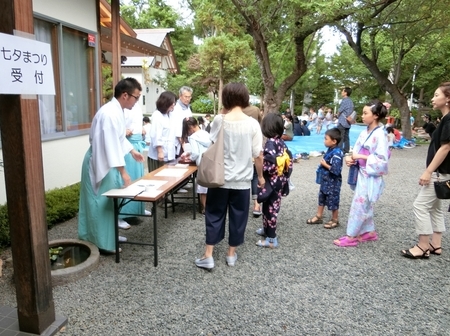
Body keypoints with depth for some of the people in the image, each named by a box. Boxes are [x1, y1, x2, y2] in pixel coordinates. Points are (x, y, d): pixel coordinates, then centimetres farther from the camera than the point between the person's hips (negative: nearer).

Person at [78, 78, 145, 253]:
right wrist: (123, 171, -27)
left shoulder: (117, 110, 7)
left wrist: (132, 150, 20)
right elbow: (112, 144, -29)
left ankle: (109, 234, 31)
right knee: (102, 201, 0)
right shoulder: (110, 113, -25)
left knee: (110, 198, 18)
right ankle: (103, 242, 12)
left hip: (106, 161, 10)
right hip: (100, 162, -10)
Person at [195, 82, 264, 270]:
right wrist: (260, 176, 9)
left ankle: (208, 256, 13)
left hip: (220, 177, 0)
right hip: (242, 179, 0)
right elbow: (258, 155, -5)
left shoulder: (219, 120, -8)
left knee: (215, 215, 11)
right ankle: (231, 254, 26)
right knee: (238, 217, 14)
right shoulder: (252, 124, -7)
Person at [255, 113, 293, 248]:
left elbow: (270, 164, -27)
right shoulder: (282, 142, 5)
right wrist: (285, 176, 16)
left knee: (270, 208, 0)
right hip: (280, 180, 9)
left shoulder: (270, 143, -19)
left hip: (271, 181, -9)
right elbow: (289, 159, 8)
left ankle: (271, 239, 8)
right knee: (270, 207, 22)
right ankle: (267, 229, 38)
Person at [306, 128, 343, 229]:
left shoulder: (336, 153, -26)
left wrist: (325, 165, -22)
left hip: (333, 183, -9)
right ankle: (318, 217, 34)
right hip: (325, 181, 9)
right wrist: (323, 164, 2)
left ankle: (335, 220, 26)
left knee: (333, 201, 8)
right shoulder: (330, 150, 1)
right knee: (321, 198, 20)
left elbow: (336, 170, -30)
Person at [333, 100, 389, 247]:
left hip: (371, 175, -8)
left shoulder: (380, 134, -17)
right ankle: (370, 232, 30)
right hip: (362, 173, 8)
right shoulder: (364, 133, 7)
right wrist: (351, 158, -9)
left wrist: (360, 157, -20)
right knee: (365, 205, 16)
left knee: (358, 204, -2)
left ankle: (351, 237, 7)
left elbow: (382, 159, -21)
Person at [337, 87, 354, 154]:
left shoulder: (344, 101, -14)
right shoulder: (350, 101, 13)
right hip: (347, 122, 9)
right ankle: (346, 150, 12)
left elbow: (339, 111, -8)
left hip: (342, 122, -9)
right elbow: (351, 111, 16)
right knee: (346, 137, 10)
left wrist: (338, 116, 10)